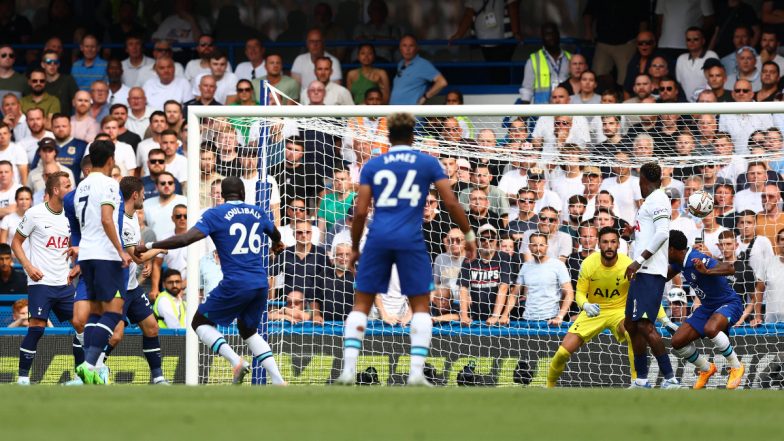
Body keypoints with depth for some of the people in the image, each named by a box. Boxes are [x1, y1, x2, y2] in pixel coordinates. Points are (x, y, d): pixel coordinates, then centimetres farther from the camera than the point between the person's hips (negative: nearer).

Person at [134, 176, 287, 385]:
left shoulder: (215, 214, -2)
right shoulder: (257, 213, 14)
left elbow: (186, 239, -15)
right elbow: (275, 235, 36)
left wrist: (149, 246, -7)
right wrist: (276, 244, 61)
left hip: (235, 284, -5)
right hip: (261, 285, 5)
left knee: (200, 322, 11)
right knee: (248, 331, 25)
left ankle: (236, 361, -12)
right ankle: (278, 380, 9)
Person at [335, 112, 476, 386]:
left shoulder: (372, 166, 10)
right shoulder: (428, 163, 7)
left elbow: (360, 211, 4)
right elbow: (451, 202, 1)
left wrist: (354, 248, 13)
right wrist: (469, 235, 12)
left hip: (378, 239, 1)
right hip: (410, 240, -1)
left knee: (361, 303, 8)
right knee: (421, 305, 7)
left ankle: (348, 369, -2)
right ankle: (417, 372, -6)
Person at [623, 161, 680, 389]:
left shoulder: (657, 199, -9)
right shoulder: (650, 201, 21)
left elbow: (662, 233, -21)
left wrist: (638, 261, -23)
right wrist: (634, 231, 35)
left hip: (650, 273, -11)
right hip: (642, 273, 11)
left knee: (644, 325, -16)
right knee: (631, 325, 14)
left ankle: (670, 379, -17)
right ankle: (641, 381, 20)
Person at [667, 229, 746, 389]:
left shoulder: (698, 260, -28)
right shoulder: (680, 261, -1)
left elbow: (730, 268, -42)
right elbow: (665, 276, 21)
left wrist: (707, 271, -57)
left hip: (729, 304, -9)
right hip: (707, 308, 9)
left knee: (710, 329, -40)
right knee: (677, 342, -4)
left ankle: (736, 367, -18)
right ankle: (706, 369, 22)